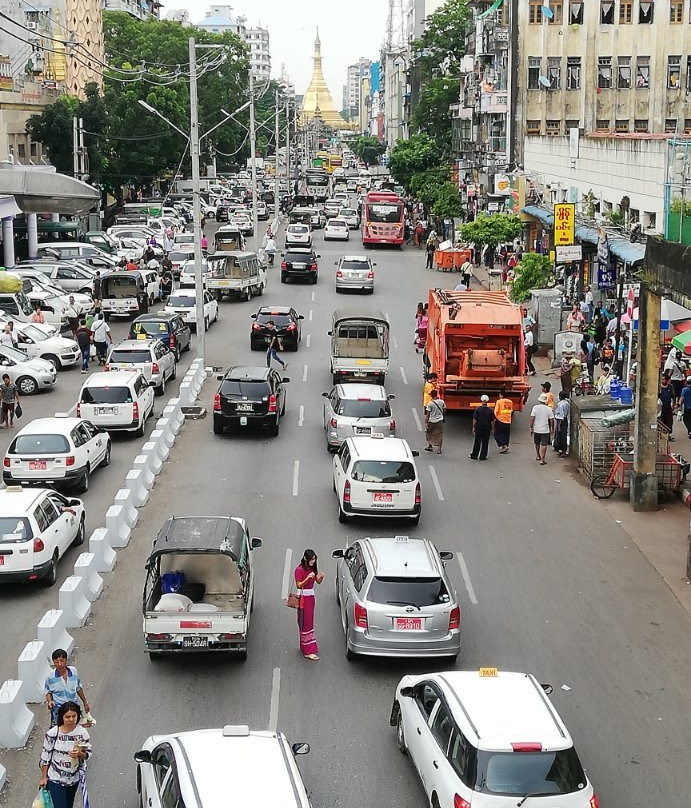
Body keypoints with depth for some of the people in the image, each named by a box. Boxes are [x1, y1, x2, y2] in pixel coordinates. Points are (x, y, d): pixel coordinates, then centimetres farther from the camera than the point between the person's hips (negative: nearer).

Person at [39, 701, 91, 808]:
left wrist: (79, 753, -26)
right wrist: (44, 777, -2)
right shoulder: (52, 734, -18)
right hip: (56, 779, -3)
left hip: (74, 778, 3)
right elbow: (45, 757, -8)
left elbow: (88, 754, -4)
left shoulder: (82, 733, -13)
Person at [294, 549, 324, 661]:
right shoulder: (299, 569, -16)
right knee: (306, 623, -7)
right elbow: (298, 585, -18)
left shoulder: (312, 568, 7)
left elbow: (318, 581, 7)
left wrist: (321, 577, -15)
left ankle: (304, 646, 24)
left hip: (311, 596, 8)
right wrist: (307, 579, -33)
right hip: (303, 597, -8)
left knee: (309, 621, 13)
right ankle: (308, 651, -7)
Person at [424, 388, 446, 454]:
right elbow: (444, 411, 7)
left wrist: (426, 423, -9)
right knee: (439, 434, 7)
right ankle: (439, 449, 6)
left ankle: (430, 446, 30)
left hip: (431, 421, -3)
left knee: (429, 433, 19)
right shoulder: (441, 402, -4)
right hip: (440, 421, 3)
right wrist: (443, 417, 25)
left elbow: (428, 414, -13)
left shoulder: (430, 404, -15)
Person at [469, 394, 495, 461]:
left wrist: (474, 427, 1)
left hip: (479, 427, 0)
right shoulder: (490, 410, -5)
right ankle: (482, 456, 7)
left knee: (477, 442, 9)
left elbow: (474, 419, -6)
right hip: (487, 428, 0)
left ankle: (474, 455, 14)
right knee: (485, 442, 6)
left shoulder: (478, 409, -8)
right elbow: (492, 421, -3)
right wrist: (492, 428, 7)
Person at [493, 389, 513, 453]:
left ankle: (503, 446, -10)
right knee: (506, 435, 13)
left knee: (497, 434, 4)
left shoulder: (499, 401, -11)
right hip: (508, 421, 5)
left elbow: (496, 411, -12)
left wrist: (495, 418, 1)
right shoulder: (510, 402, 6)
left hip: (500, 421, -5)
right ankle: (506, 446, 15)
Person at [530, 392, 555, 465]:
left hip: (536, 429, 2)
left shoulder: (535, 408, -8)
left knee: (537, 443, 22)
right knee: (544, 445, 0)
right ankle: (542, 460, -4)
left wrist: (531, 428, -2)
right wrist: (552, 429, 9)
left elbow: (532, 418, -10)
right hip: (545, 430, -2)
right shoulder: (548, 409, -7)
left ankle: (537, 456, 39)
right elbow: (551, 420, -4)